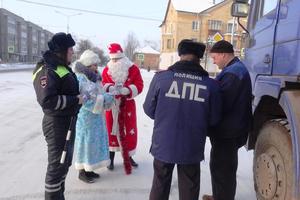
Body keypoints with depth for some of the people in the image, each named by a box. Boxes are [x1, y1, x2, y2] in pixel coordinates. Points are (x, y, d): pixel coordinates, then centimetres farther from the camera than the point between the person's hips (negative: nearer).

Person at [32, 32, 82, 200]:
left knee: (65, 162, 21)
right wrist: (75, 100, -22)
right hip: (57, 124, -10)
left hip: (68, 121, 10)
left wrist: (80, 95, 7)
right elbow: (47, 101, -29)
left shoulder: (63, 67, 12)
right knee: (57, 164, 3)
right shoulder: (47, 71, -19)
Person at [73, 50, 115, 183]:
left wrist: (107, 97, -3)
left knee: (93, 142, 15)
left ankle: (88, 169, 29)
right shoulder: (79, 79, -18)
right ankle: (82, 172, 19)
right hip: (86, 117, -9)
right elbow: (85, 100, -24)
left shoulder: (93, 77, 10)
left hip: (96, 116, 9)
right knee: (86, 142, 3)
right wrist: (105, 99, -22)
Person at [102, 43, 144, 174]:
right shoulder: (107, 70, 1)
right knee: (112, 130, 7)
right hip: (112, 104, 1)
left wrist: (126, 90, -27)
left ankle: (129, 157, 28)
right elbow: (103, 85, -3)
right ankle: (111, 158, 23)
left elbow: (139, 86, -10)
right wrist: (110, 88, -26)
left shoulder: (133, 69, -5)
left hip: (128, 104, 0)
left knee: (130, 130, 8)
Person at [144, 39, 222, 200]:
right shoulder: (210, 84, -10)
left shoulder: (161, 77, -11)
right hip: (191, 149, 0)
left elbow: (149, 110, -2)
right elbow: (214, 120, -1)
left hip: (163, 145, 1)